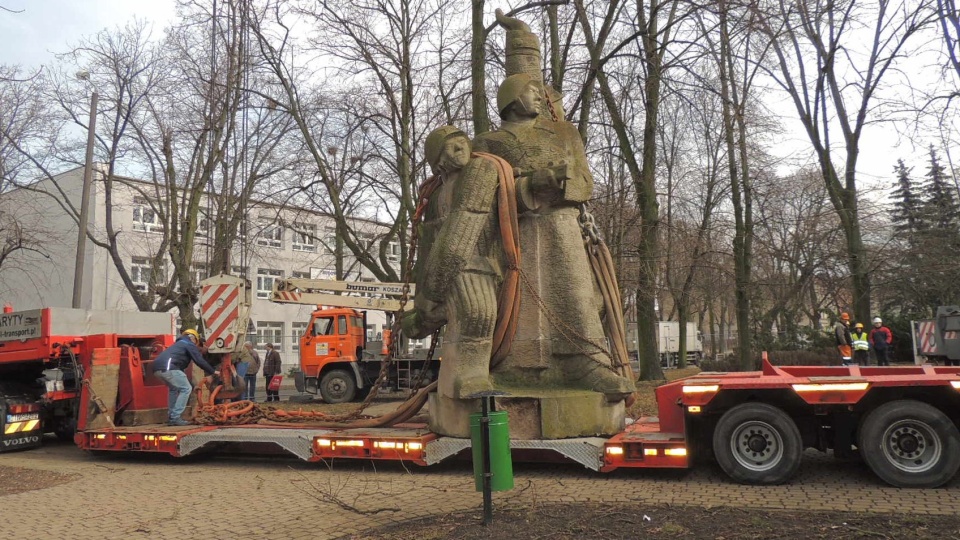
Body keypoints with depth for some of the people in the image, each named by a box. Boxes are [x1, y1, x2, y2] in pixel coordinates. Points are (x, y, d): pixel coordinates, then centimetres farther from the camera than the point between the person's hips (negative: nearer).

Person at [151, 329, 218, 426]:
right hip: (168, 367, -9)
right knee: (186, 389, -2)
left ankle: (171, 417, 24)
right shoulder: (190, 344, 10)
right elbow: (200, 361, 2)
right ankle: (175, 418, -7)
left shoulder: (179, 344, 36)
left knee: (174, 389, 28)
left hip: (157, 368, 9)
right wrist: (213, 371, 12)